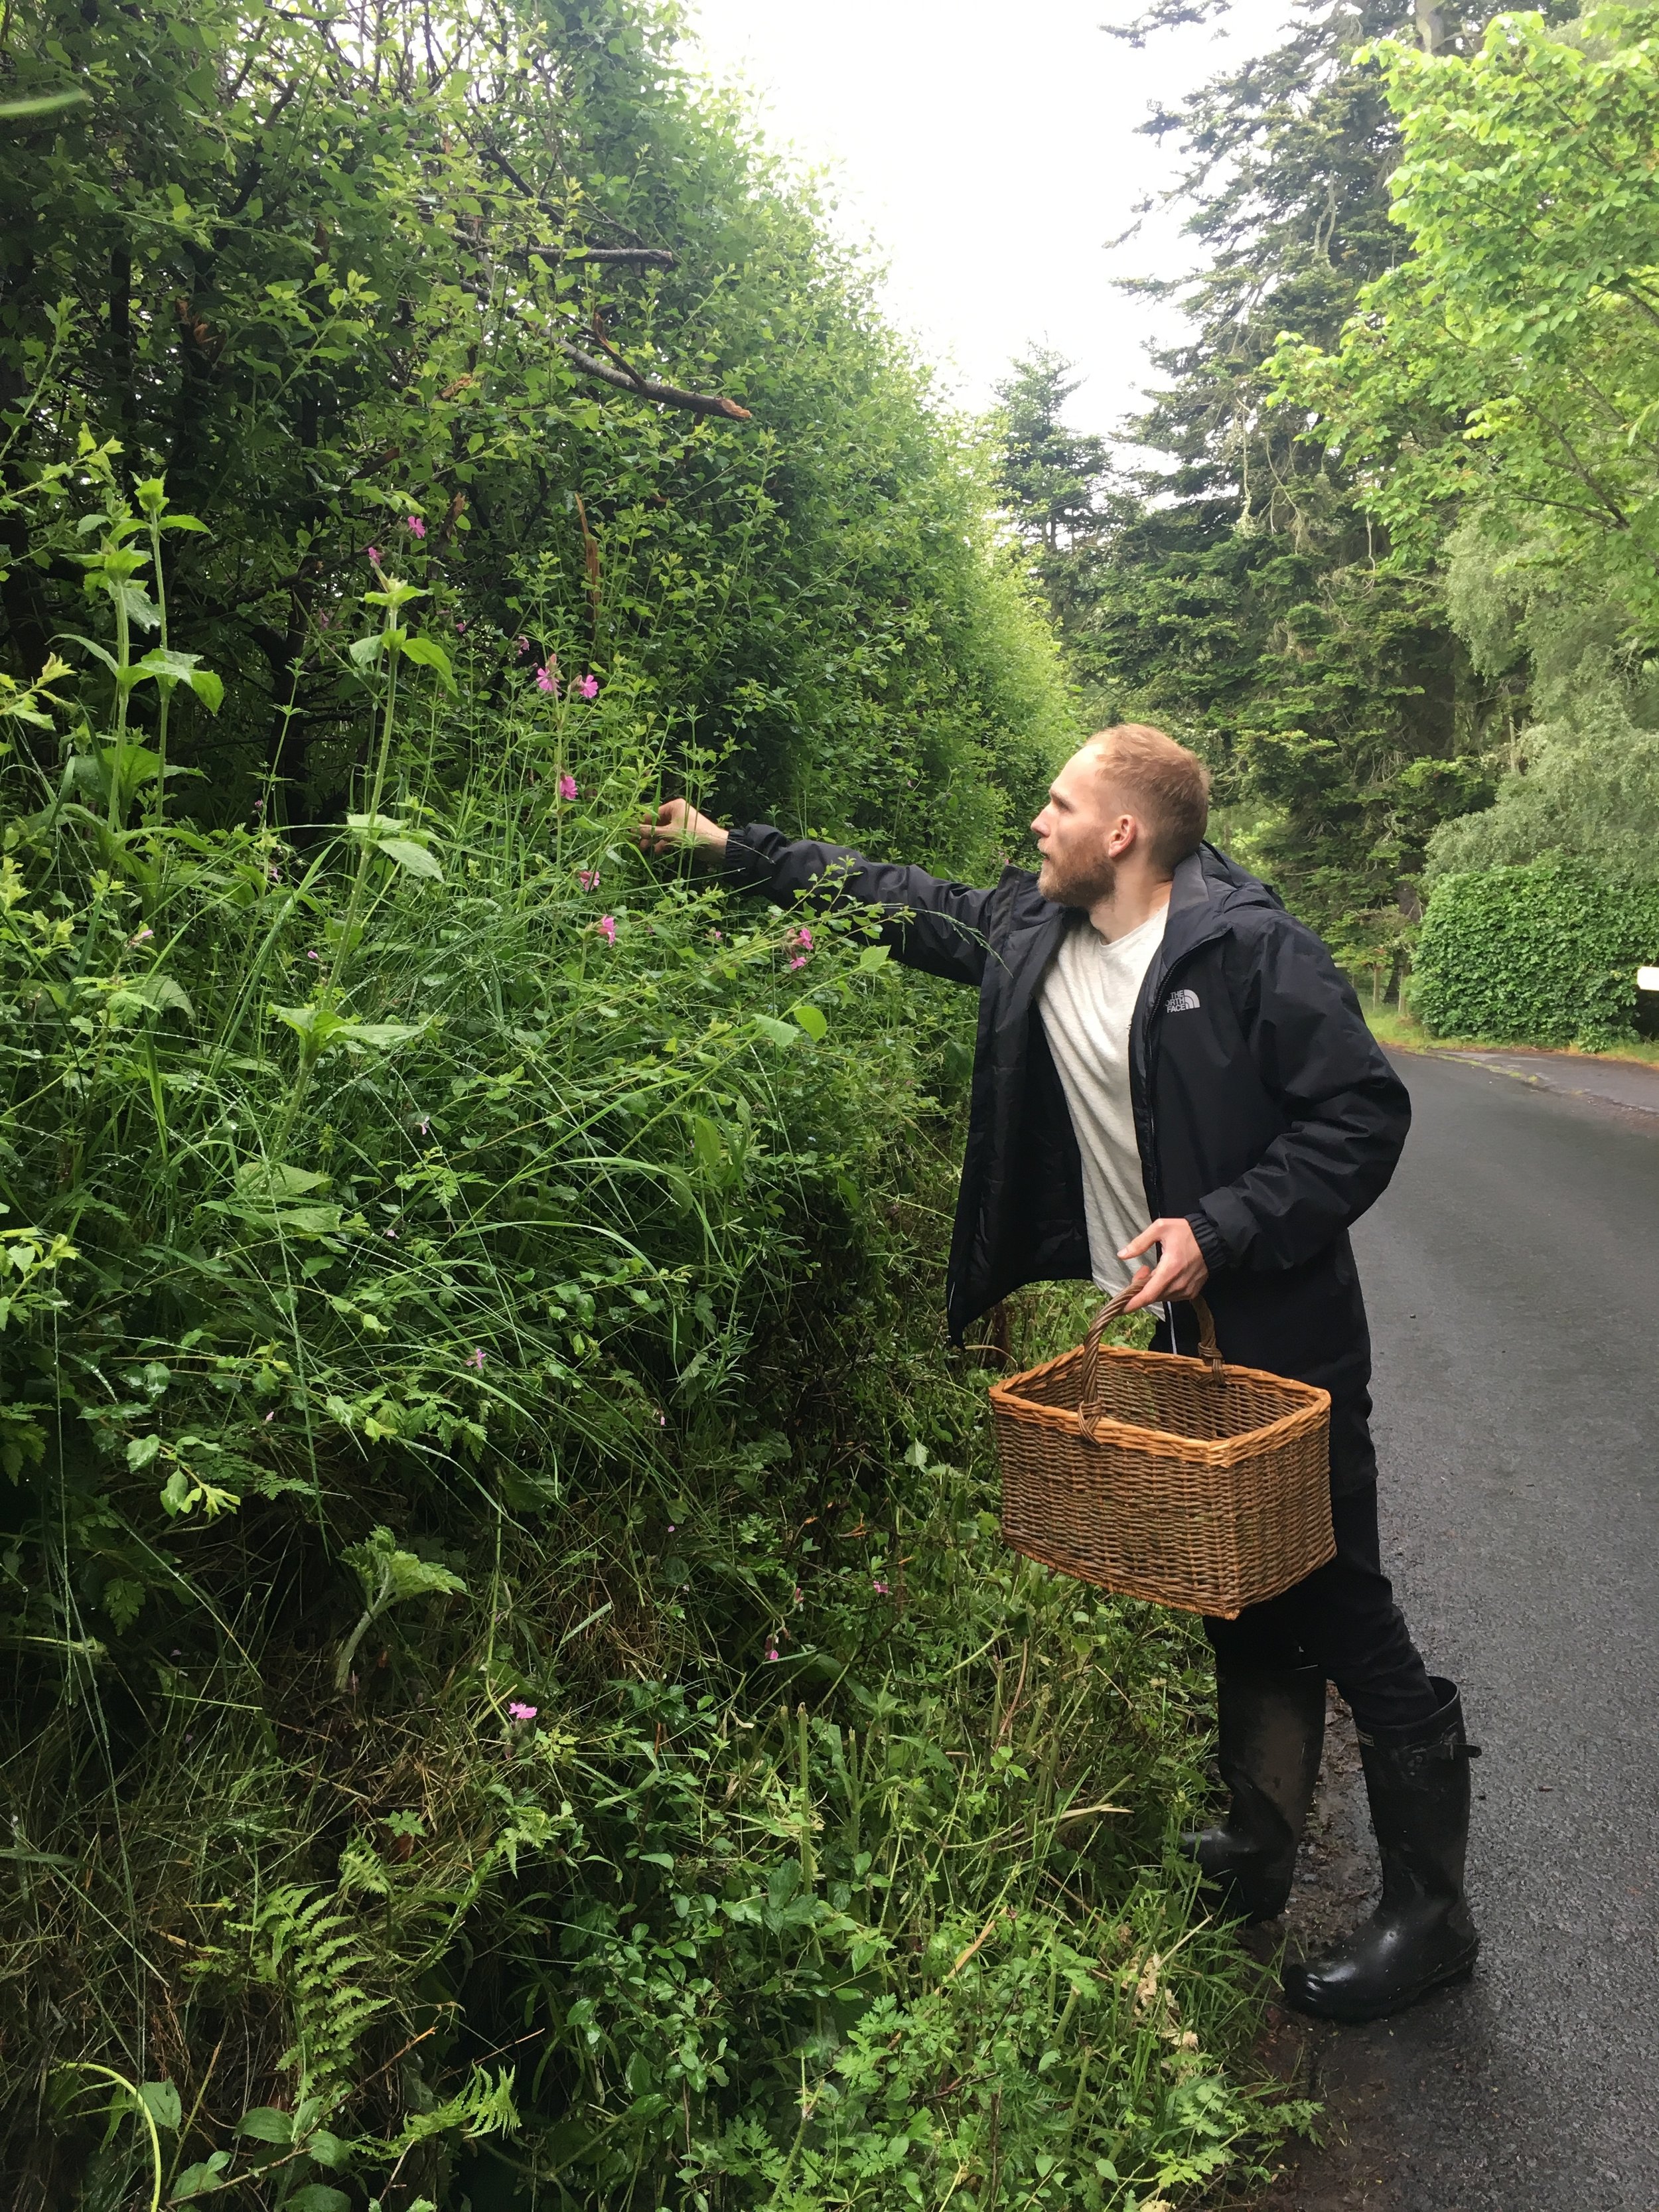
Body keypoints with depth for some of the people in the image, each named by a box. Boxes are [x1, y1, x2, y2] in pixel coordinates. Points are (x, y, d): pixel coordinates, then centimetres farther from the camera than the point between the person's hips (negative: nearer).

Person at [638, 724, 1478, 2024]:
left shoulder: (1249, 946, -16)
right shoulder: (1030, 935, 2)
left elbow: (1365, 1114, -16)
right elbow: (897, 899, 15)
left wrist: (1219, 1230, -24)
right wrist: (730, 850, 19)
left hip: (1280, 1346, -6)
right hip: (1155, 1340, 6)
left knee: (1340, 1616, 3)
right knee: (1237, 1612, 20)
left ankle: (1431, 1912, 23)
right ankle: (1260, 1847, 40)